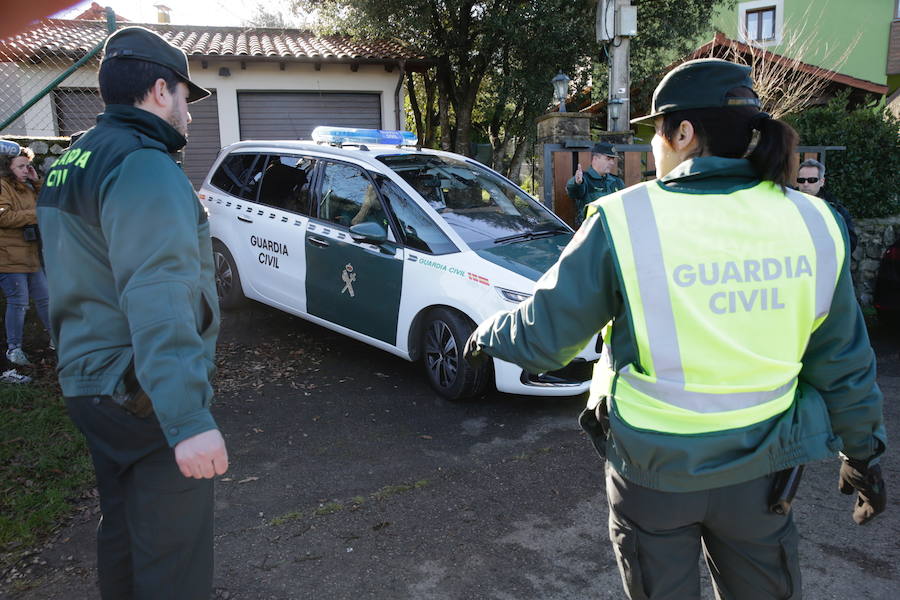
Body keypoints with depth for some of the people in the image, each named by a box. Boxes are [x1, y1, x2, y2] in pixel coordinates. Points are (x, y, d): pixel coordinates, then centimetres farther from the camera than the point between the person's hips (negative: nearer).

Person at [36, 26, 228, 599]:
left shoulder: (72, 161, 15)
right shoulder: (144, 165, -18)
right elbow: (157, 298, -30)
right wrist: (189, 418, -35)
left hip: (87, 379, 10)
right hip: (145, 395, -10)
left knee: (123, 527, 24)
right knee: (172, 550, 1)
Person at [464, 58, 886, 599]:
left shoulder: (626, 222, -18)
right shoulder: (813, 224, -6)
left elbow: (544, 335, -10)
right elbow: (845, 366, 2)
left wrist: (488, 336, 11)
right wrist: (863, 452, 17)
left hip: (655, 471, -3)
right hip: (761, 472, 3)